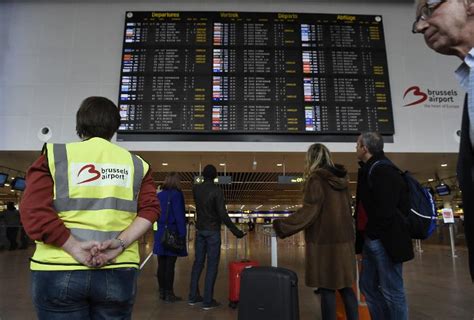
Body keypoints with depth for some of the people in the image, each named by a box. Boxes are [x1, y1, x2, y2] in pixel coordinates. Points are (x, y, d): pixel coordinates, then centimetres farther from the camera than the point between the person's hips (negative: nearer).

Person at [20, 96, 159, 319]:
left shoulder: (55, 156, 2)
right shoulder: (135, 164, 8)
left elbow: (34, 212, -9)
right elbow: (150, 209, -4)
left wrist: (74, 248, -12)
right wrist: (120, 244, -11)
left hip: (60, 271, -1)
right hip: (118, 273, 2)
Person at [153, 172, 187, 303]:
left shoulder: (159, 195, 9)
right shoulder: (176, 195, -11)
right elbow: (179, 216, -14)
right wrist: (182, 234, -12)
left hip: (160, 234, 6)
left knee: (161, 265, 12)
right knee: (170, 265, 1)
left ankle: (162, 292, 21)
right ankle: (169, 294, 8)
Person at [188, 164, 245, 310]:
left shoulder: (196, 189, 2)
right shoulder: (217, 191, -16)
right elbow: (222, 214, -20)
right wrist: (235, 230, -13)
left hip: (199, 230, 6)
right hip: (213, 231, -6)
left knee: (198, 262, 14)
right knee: (212, 265, 2)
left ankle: (193, 296, 22)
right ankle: (208, 301, 6)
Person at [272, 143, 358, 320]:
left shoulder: (316, 180, -13)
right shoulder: (341, 178, 9)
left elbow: (309, 211, -19)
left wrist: (282, 226, -15)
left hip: (324, 242, -7)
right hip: (344, 240, 7)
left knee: (327, 288, 2)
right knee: (345, 286, 15)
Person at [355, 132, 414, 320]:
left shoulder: (383, 171, -16)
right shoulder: (369, 170, 14)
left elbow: (385, 209, -23)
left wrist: (372, 232, -9)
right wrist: (363, 234, 12)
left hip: (384, 241, -10)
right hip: (371, 240, 10)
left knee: (392, 291, 2)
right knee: (368, 286, 16)